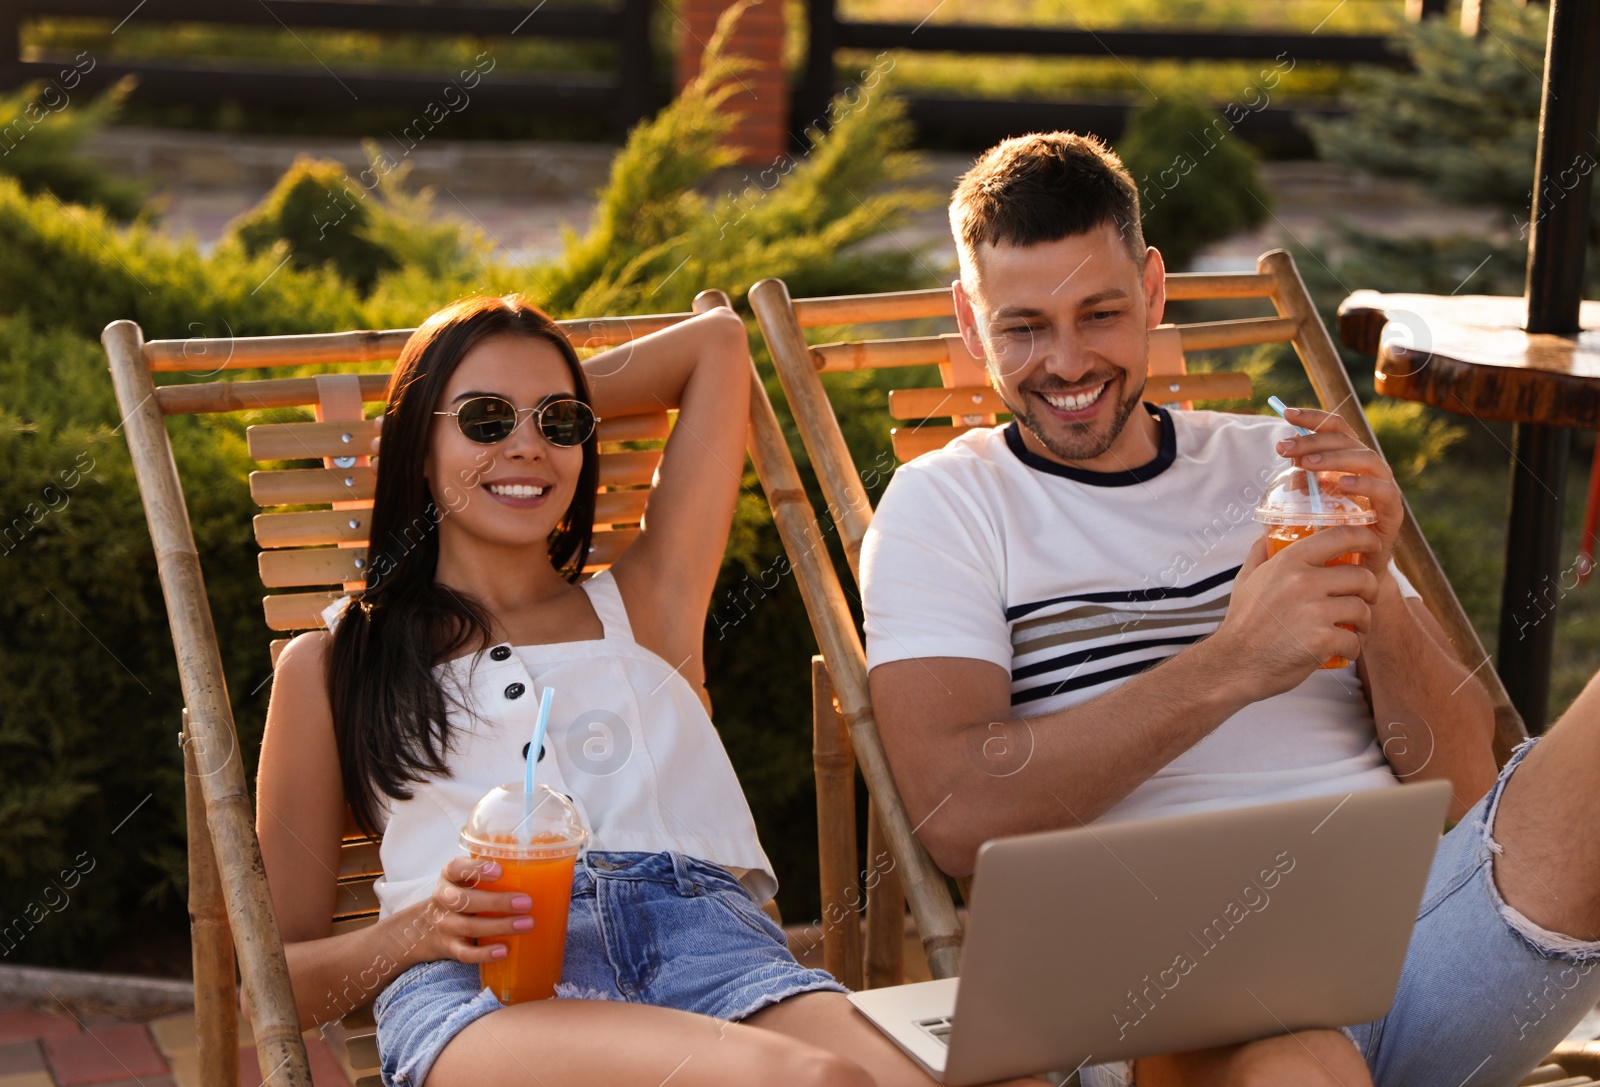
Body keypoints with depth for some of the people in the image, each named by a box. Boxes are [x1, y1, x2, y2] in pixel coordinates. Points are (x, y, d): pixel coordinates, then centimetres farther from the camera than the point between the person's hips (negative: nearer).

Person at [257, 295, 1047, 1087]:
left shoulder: (644, 606, 30)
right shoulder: (331, 666, 23)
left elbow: (716, 340, 41)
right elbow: (282, 975, 17)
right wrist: (420, 927, -3)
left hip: (714, 947, 3)